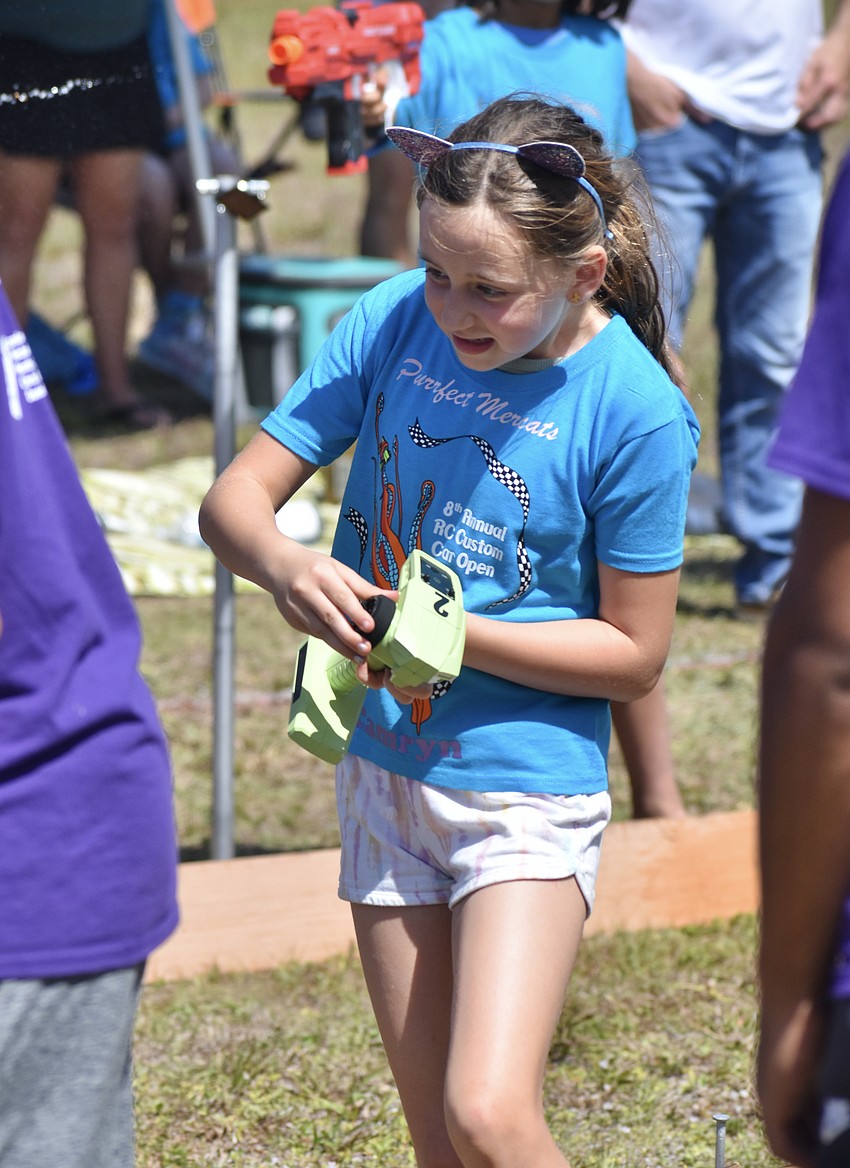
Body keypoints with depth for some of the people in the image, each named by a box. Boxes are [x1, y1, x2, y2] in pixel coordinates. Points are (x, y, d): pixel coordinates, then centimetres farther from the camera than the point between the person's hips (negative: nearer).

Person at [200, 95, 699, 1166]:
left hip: (527, 788, -5)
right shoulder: (397, 322, -7)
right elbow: (234, 498, -4)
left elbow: (633, 653, -11)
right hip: (385, 767, 5)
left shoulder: (635, 412, -17)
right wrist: (285, 568, -27)